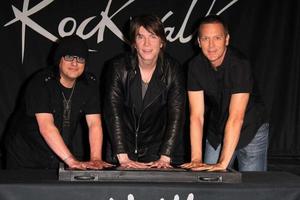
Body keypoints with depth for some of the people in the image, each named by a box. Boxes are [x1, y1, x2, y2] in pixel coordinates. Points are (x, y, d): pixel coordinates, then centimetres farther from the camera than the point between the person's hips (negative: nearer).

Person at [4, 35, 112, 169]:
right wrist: (71, 161, -41)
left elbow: (94, 124, -13)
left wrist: (96, 159, -29)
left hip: (60, 157, 4)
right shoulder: (41, 82, -22)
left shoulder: (89, 84, -6)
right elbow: (46, 127, -33)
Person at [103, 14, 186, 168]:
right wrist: (123, 157, -25)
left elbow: (176, 116, -13)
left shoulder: (173, 70, -10)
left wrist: (165, 157, -22)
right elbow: (113, 113, -17)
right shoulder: (118, 67, -12)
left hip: (155, 147, 1)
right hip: (123, 143, -1)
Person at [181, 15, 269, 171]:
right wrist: (196, 160, -25)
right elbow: (196, 115, -17)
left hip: (250, 129, -3)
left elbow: (236, 118, -33)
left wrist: (223, 163, -38)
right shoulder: (195, 66, -14)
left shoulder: (240, 64, -27)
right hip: (217, 132, 4)